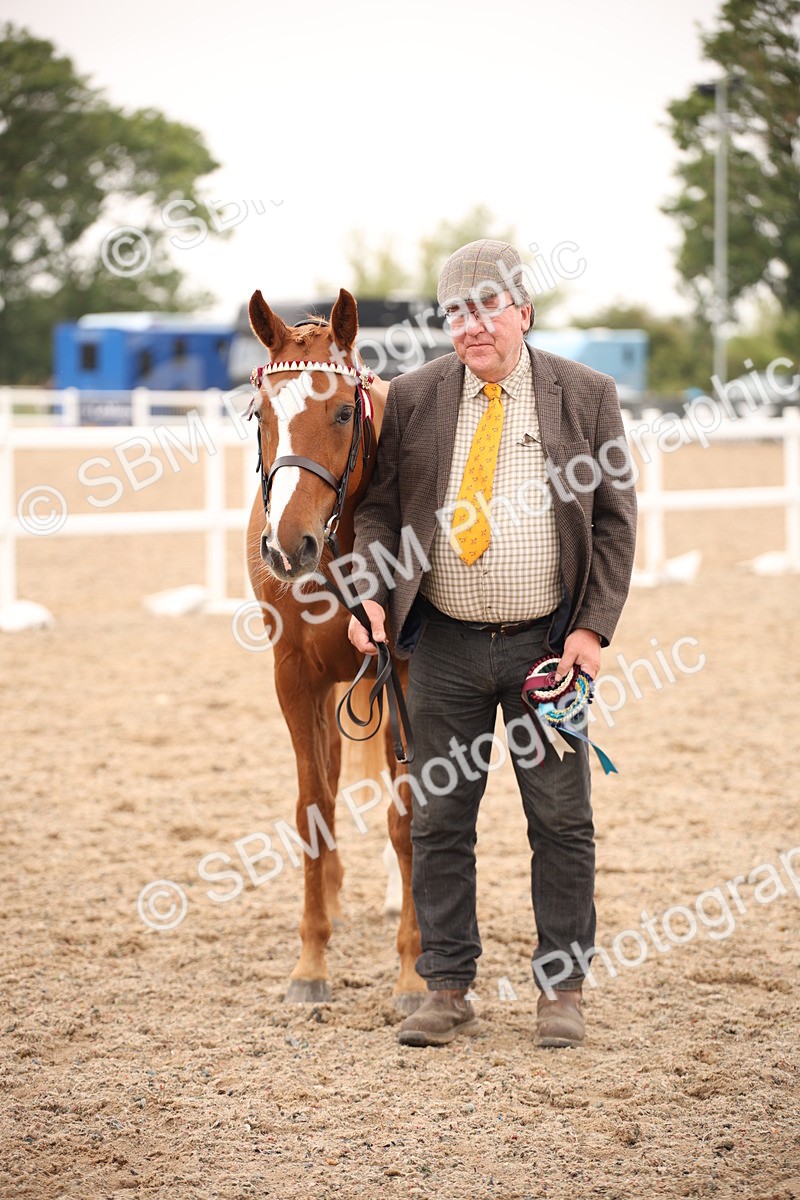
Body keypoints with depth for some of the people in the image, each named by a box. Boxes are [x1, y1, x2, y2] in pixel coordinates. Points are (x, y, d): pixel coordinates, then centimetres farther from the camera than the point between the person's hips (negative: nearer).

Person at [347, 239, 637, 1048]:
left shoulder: (585, 396, 0)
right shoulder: (412, 399, 4)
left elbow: (614, 519, 0)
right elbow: (379, 506, 7)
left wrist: (594, 627, -9)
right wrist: (372, 593, -10)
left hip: (548, 645, -1)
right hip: (443, 647, 1)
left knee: (562, 821, 4)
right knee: (438, 817, 5)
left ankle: (561, 991, 15)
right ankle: (447, 991, 14)